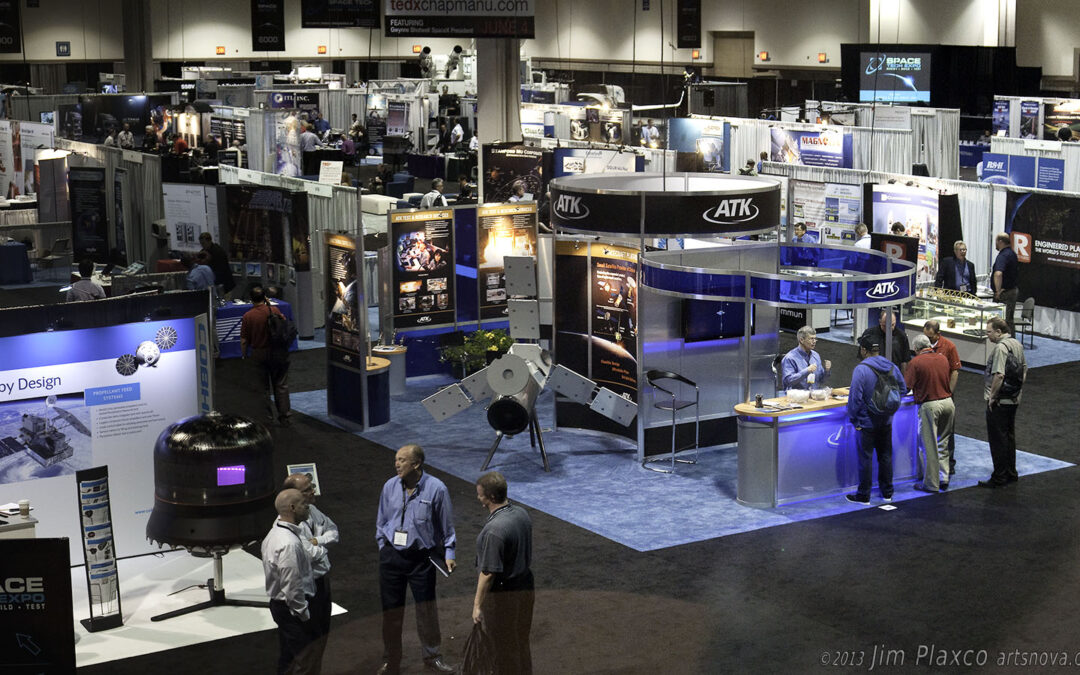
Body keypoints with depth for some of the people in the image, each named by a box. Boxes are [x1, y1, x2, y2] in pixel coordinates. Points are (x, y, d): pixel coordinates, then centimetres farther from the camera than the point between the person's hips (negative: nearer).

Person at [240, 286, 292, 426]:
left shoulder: (247, 316, -11)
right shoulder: (274, 310, -9)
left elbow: (244, 340, -7)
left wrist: (244, 356, 5)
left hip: (258, 354, -1)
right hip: (277, 352, 1)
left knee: (263, 387, 11)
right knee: (281, 385, 10)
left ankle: (268, 417, 16)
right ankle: (283, 415, 9)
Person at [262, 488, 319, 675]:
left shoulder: (275, 533, 7)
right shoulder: (289, 544, -26)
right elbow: (292, 588, -25)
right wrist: (305, 616, -16)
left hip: (278, 604, 10)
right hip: (293, 609, -10)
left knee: (288, 659, 18)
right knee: (308, 660, -6)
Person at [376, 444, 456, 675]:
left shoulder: (436, 489, -11)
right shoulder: (390, 487, -2)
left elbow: (447, 526, -2)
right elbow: (381, 522, 11)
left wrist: (449, 554, -4)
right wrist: (383, 548, 11)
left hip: (421, 557, -2)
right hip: (391, 556, 2)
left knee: (427, 610, 6)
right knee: (391, 611, 9)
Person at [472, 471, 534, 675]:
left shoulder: (494, 530, -30)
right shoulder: (521, 514, -2)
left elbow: (488, 573, -25)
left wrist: (477, 605, -16)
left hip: (502, 595, -8)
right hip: (525, 587, 8)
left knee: (505, 649, 9)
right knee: (522, 643, 22)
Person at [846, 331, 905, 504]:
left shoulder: (861, 370, -20)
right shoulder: (893, 368, 0)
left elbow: (855, 398, -20)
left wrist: (854, 419, -9)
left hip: (866, 423, -6)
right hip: (886, 421, 6)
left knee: (865, 458, 3)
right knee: (886, 456, 16)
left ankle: (863, 496, 11)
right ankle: (887, 493, 26)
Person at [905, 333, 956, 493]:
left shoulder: (916, 362, -9)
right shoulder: (943, 358, 8)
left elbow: (906, 386, -10)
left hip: (929, 405, -5)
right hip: (948, 402, 5)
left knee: (930, 446, 3)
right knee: (943, 443, 18)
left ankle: (931, 484, 8)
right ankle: (943, 479, 19)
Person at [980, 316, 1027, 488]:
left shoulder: (1001, 348, -20)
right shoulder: (1017, 344, 10)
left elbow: (999, 375, -27)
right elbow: (1024, 371, 19)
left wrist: (992, 397, -18)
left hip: (999, 402, -10)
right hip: (1014, 400, 10)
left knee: (997, 440, -2)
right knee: (1009, 437, 18)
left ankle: (999, 477, 1)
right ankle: (1011, 473, 26)